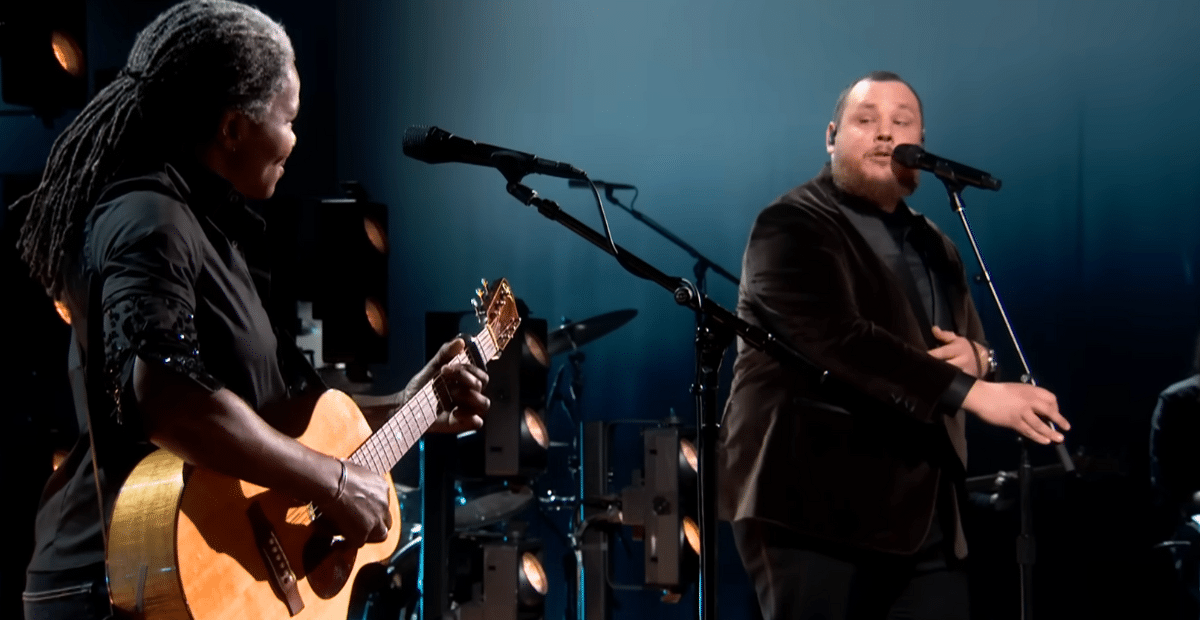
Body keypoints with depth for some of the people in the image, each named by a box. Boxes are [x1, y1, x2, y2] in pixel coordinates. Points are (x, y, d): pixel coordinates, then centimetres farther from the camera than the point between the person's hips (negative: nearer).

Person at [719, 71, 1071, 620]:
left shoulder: (933, 247, 19)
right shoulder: (793, 226, -7)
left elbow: (973, 350, 24)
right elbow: (839, 339, -22)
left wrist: (977, 359, -2)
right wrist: (970, 392, -29)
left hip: (924, 514, 7)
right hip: (815, 509, -7)